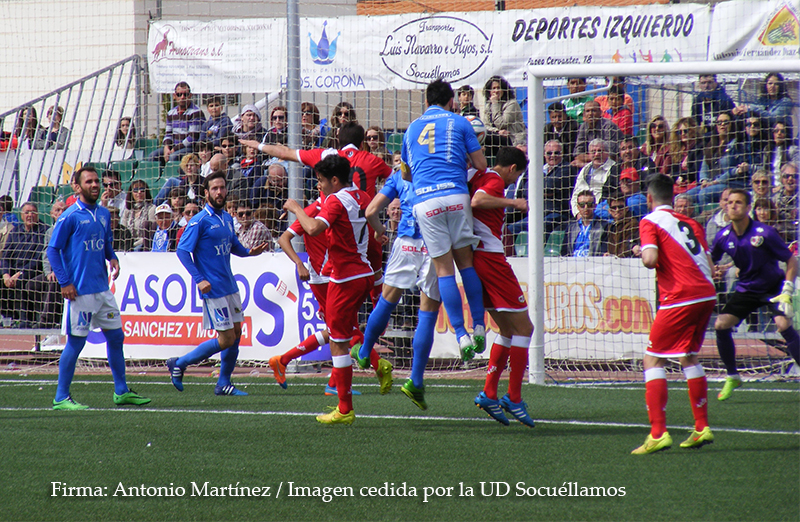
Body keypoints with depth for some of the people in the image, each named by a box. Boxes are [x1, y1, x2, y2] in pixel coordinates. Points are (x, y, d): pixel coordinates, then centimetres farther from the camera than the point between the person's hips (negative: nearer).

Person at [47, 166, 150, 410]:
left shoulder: (103, 214, 11)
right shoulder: (70, 216, -9)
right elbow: (53, 250, -8)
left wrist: (112, 258, 2)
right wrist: (65, 282, -14)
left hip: (102, 288, 7)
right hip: (80, 290, -7)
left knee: (116, 337, 11)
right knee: (76, 342, -4)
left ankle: (121, 391, 21)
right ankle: (61, 397, 4)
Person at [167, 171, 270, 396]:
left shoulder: (227, 218, 10)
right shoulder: (199, 221, -13)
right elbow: (182, 250, -14)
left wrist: (250, 252, 2)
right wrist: (199, 279, -21)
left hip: (230, 285, 8)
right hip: (213, 289, -8)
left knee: (236, 333, 8)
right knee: (226, 339, -7)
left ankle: (224, 384, 19)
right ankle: (179, 364, 5)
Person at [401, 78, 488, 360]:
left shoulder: (412, 128, 21)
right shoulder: (458, 123, 10)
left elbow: (405, 172, 31)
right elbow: (481, 165, 10)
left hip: (424, 202, 1)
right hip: (455, 195, -1)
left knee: (443, 269, 0)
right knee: (466, 261, 9)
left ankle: (462, 336, -7)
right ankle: (478, 328, 4)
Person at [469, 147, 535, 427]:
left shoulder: (479, 177, 14)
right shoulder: (495, 181, -10)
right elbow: (477, 201, -29)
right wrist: (512, 202, -25)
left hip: (474, 257, 9)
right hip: (490, 256, -9)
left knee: (508, 329, 16)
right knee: (523, 327, -2)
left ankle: (489, 393, 10)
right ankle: (514, 398, -3)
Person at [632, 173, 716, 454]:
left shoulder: (651, 222, 0)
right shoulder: (691, 223, 18)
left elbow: (650, 259, -15)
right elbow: (708, 264, 14)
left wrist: (643, 254, 7)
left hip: (679, 299, -7)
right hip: (707, 294, 7)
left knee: (653, 359, 0)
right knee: (689, 356, 22)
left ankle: (658, 433, -11)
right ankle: (702, 428, 19)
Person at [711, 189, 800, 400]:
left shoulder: (764, 232, -21)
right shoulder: (723, 236, -9)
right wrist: (721, 270, -14)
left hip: (773, 286, -4)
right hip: (746, 289, 5)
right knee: (721, 325, -10)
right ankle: (732, 377, 9)